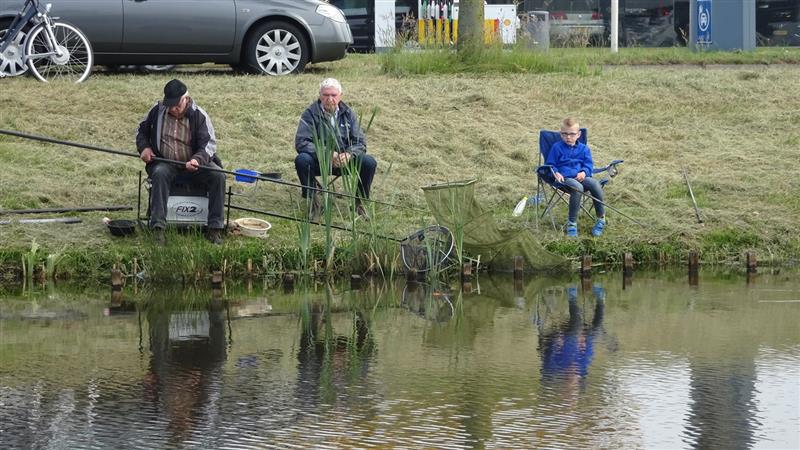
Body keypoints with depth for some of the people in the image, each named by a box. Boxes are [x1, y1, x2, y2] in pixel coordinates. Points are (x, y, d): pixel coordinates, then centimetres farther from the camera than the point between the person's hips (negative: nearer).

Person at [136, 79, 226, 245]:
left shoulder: (199, 115, -4)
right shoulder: (157, 111, 2)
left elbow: (209, 144, -8)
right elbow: (142, 130, 19)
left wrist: (197, 160, -28)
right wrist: (144, 147, -2)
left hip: (193, 164, 0)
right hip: (165, 162, 0)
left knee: (218, 176, -26)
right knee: (160, 174, -36)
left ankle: (215, 229, -23)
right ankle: (158, 227, -41)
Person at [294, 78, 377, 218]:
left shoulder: (348, 113, 2)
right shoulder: (310, 113, -8)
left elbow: (360, 142, -1)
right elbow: (301, 142, -18)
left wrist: (349, 155, -25)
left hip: (344, 160, 2)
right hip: (318, 162, -2)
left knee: (369, 163, -21)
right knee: (301, 160, -33)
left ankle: (358, 201, 1)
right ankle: (313, 200, -12)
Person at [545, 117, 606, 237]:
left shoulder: (584, 148, 18)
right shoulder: (557, 147, 10)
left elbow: (589, 164, 13)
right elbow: (550, 164, 10)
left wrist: (584, 172, -10)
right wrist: (556, 173, -12)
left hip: (581, 177, 3)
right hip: (565, 178, -3)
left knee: (595, 184, -30)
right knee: (577, 188, -38)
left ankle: (601, 218, -16)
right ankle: (571, 223, -30)